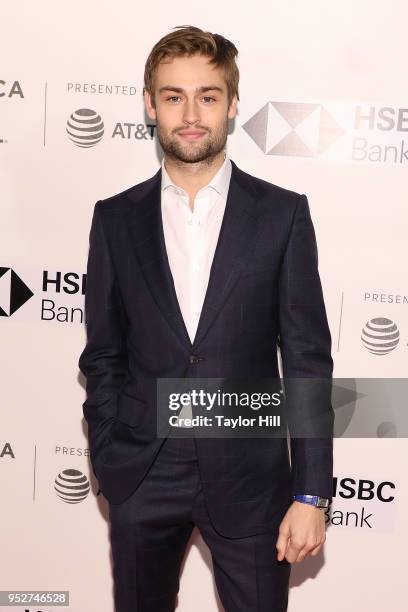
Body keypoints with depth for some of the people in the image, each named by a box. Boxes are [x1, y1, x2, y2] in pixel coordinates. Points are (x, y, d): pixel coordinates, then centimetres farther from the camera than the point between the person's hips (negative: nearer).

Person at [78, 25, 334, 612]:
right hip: (142, 477, 2)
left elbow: (307, 360, -5)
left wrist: (311, 495, -7)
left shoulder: (283, 213, -5)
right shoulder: (116, 218, 1)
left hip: (249, 476, -1)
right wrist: (109, 465, 3)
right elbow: (103, 356, 5)